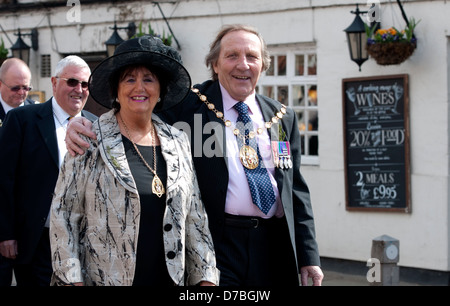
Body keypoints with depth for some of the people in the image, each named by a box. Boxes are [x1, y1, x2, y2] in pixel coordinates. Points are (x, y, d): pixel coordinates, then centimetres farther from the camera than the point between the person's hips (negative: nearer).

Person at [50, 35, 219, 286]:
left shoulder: (178, 142, 7)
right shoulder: (89, 141, -4)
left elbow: (195, 216, 9)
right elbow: (64, 214, -5)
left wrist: (206, 277, 5)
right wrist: (73, 280, -11)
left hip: (169, 279, 4)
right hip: (102, 278, -3)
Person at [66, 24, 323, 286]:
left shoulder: (284, 118, 12)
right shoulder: (188, 105, 1)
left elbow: (296, 190, 13)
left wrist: (308, 256, 9)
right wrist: (86, 129, -24)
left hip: (274, 251, 4)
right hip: (215, 244, -4)